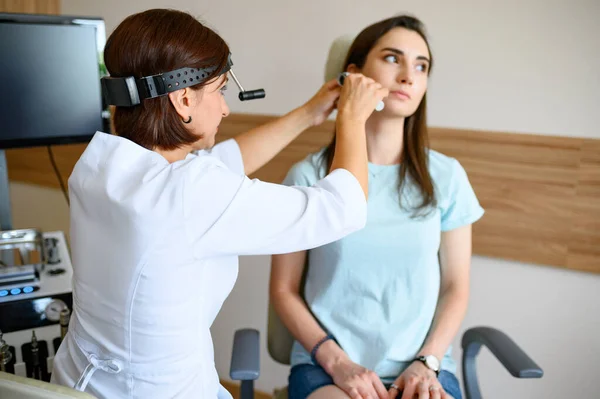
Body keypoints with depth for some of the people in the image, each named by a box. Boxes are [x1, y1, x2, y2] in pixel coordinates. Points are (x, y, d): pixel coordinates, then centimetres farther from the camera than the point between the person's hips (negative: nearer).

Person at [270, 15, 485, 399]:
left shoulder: (446, 176, 0)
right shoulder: (308, 176, -5)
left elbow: (455, 288, 6)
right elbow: (284, 290, 0)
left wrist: (426, 362, -6)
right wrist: (337, 361, -9)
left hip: (422, 368, 3)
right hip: (326, 366, -2)